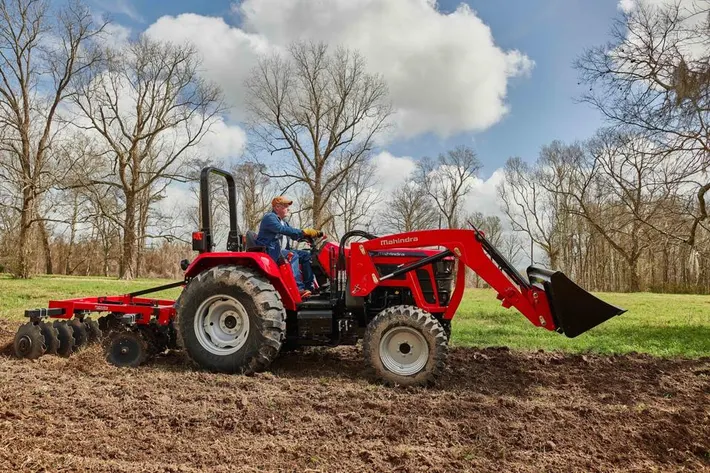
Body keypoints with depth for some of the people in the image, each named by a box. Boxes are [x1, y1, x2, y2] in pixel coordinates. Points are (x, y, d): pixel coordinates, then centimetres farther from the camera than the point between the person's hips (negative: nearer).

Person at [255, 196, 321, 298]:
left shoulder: (283, 222, 23)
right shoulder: (269, 217, -8)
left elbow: (294, 235, 19)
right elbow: (282, 230, -25)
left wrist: (312, 234, 1)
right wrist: (304, 232, -28)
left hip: (281, 251, 10)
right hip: (269, 252, -10)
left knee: (306, 255, -3)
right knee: (292, 255, -32)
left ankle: (309, 287, -11)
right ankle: (299, 289, -39)